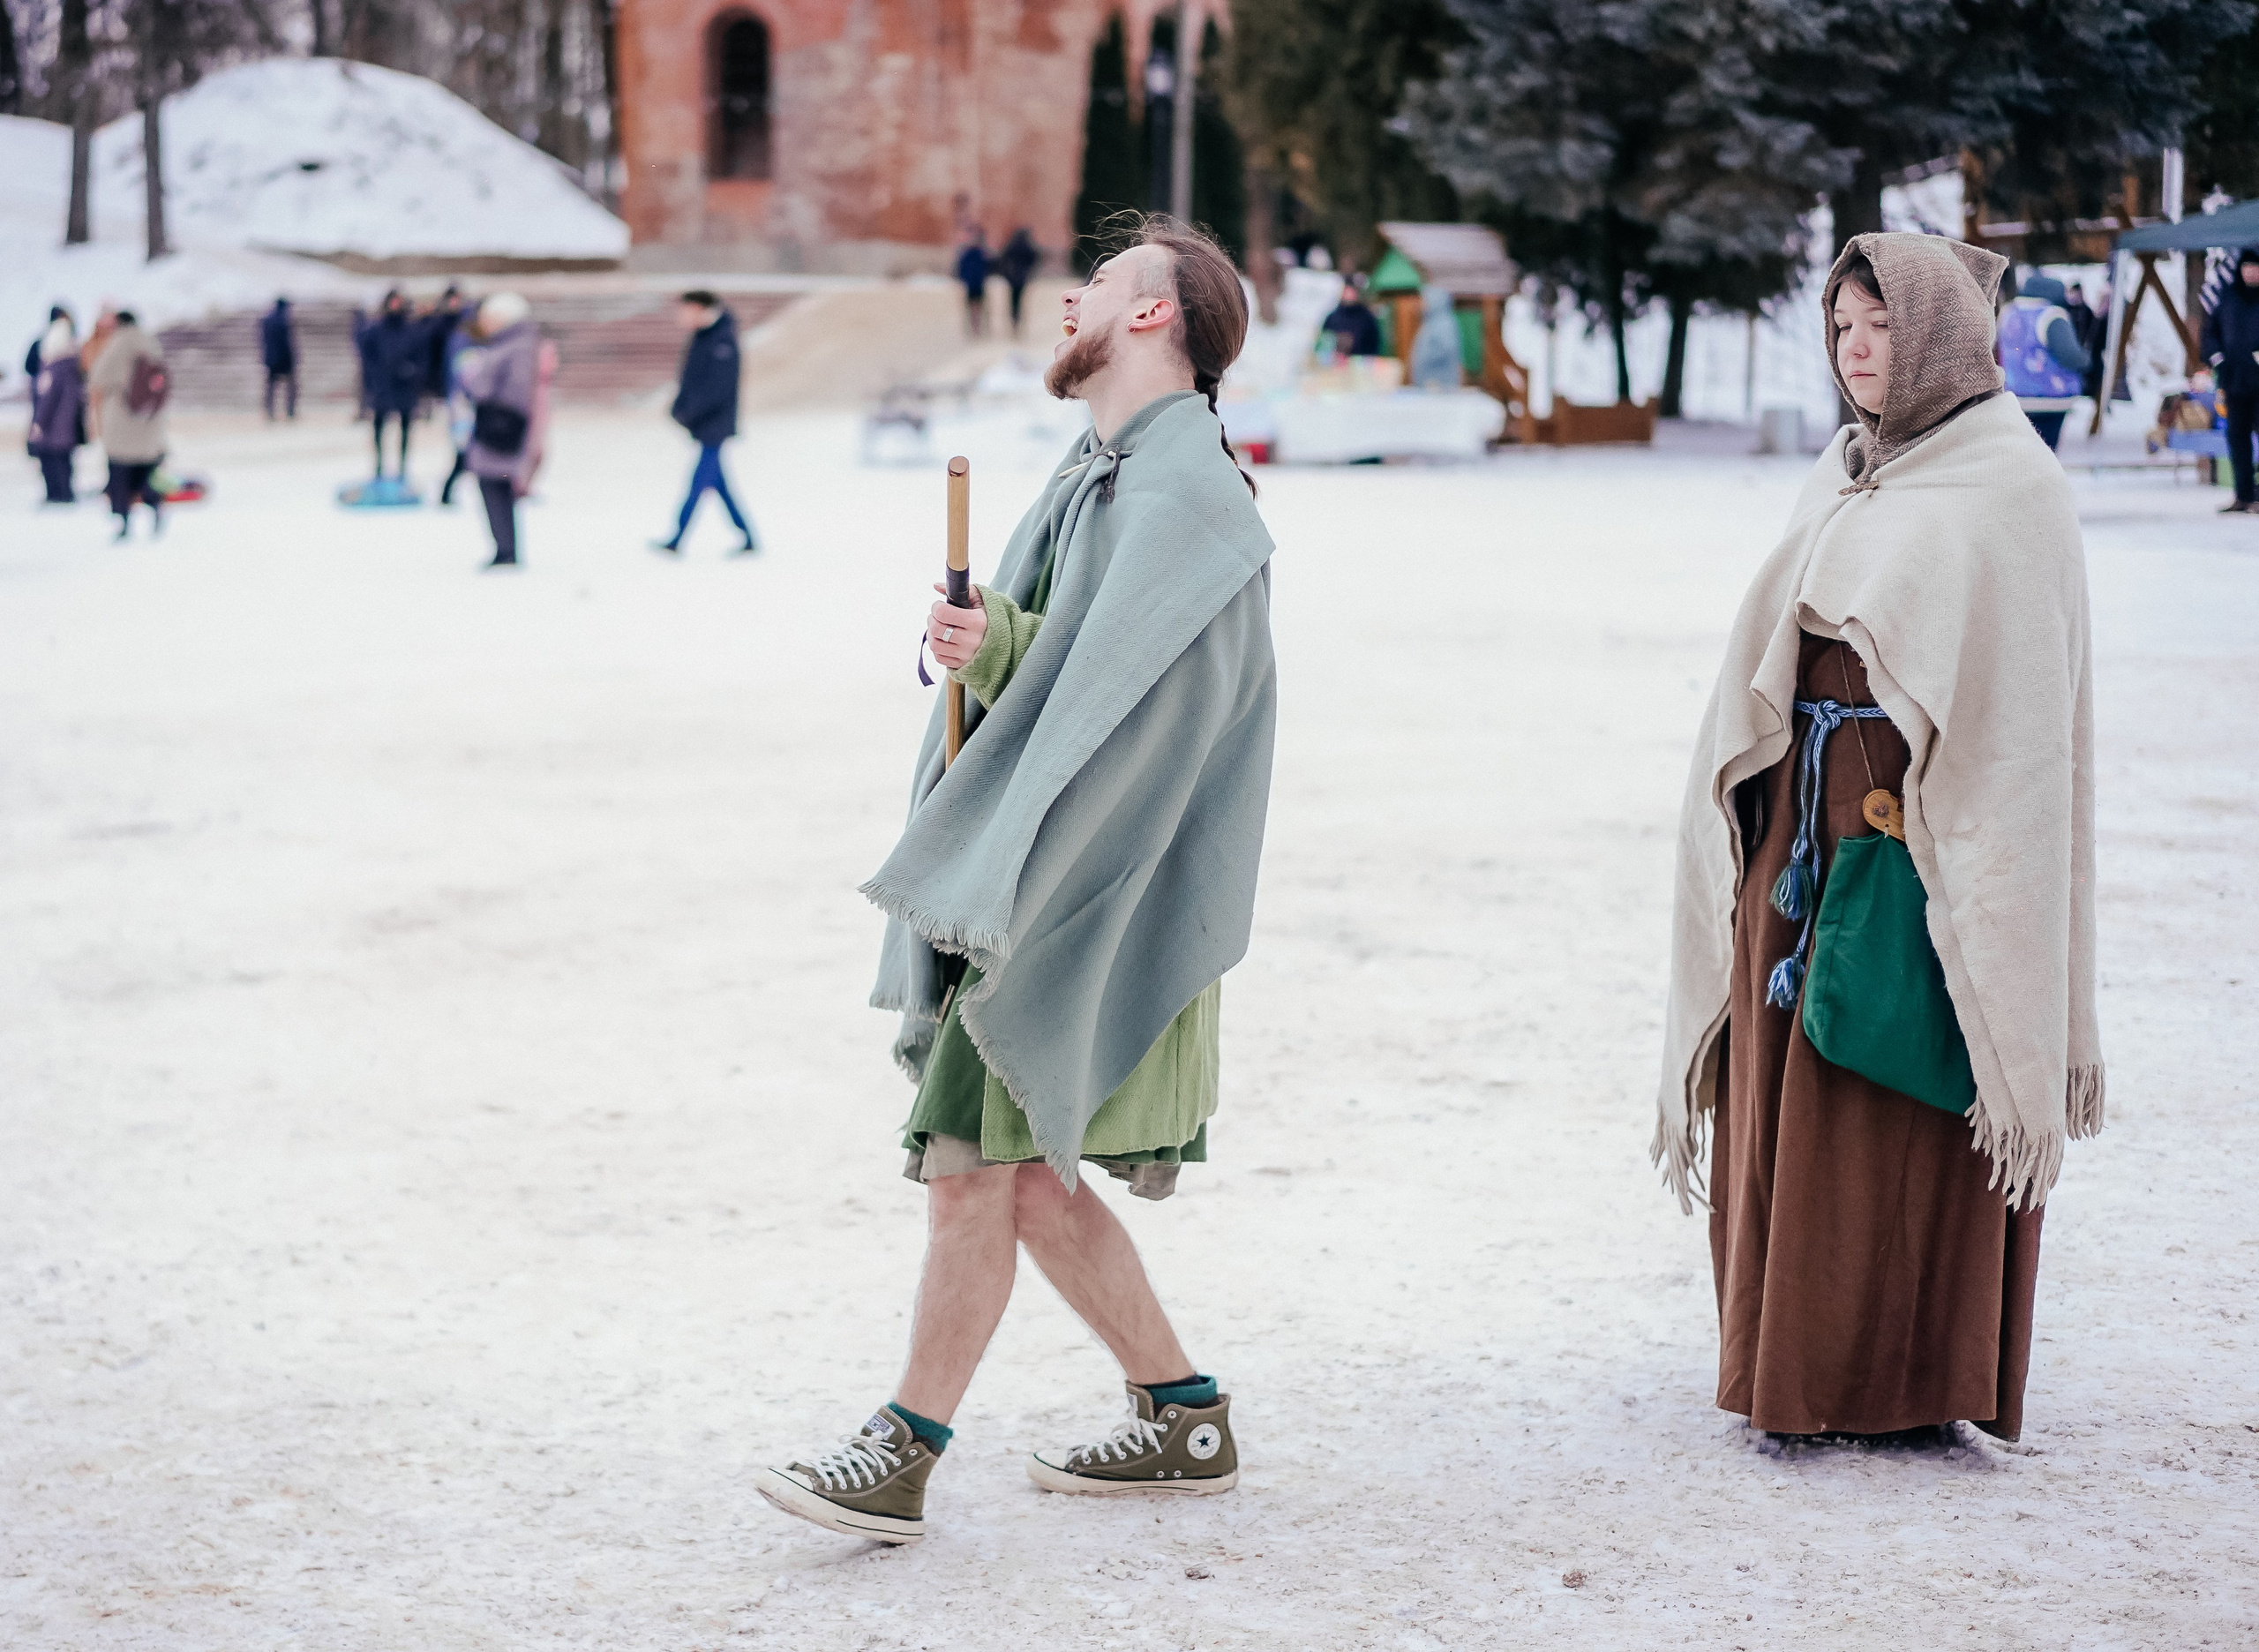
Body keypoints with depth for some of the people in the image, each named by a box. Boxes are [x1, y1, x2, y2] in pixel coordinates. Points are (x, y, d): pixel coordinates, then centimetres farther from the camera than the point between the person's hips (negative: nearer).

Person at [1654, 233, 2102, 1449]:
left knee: (1904, 1113, -4)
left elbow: (2018, 709, -12)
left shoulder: (2009, 487, -7)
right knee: (1792, 1104, 8)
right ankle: (1801, 1363, 17)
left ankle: (1910, 1381, 5)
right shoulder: (1848, 476, 15)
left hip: (1923, 835, -7)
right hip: (1807, 818, 7)